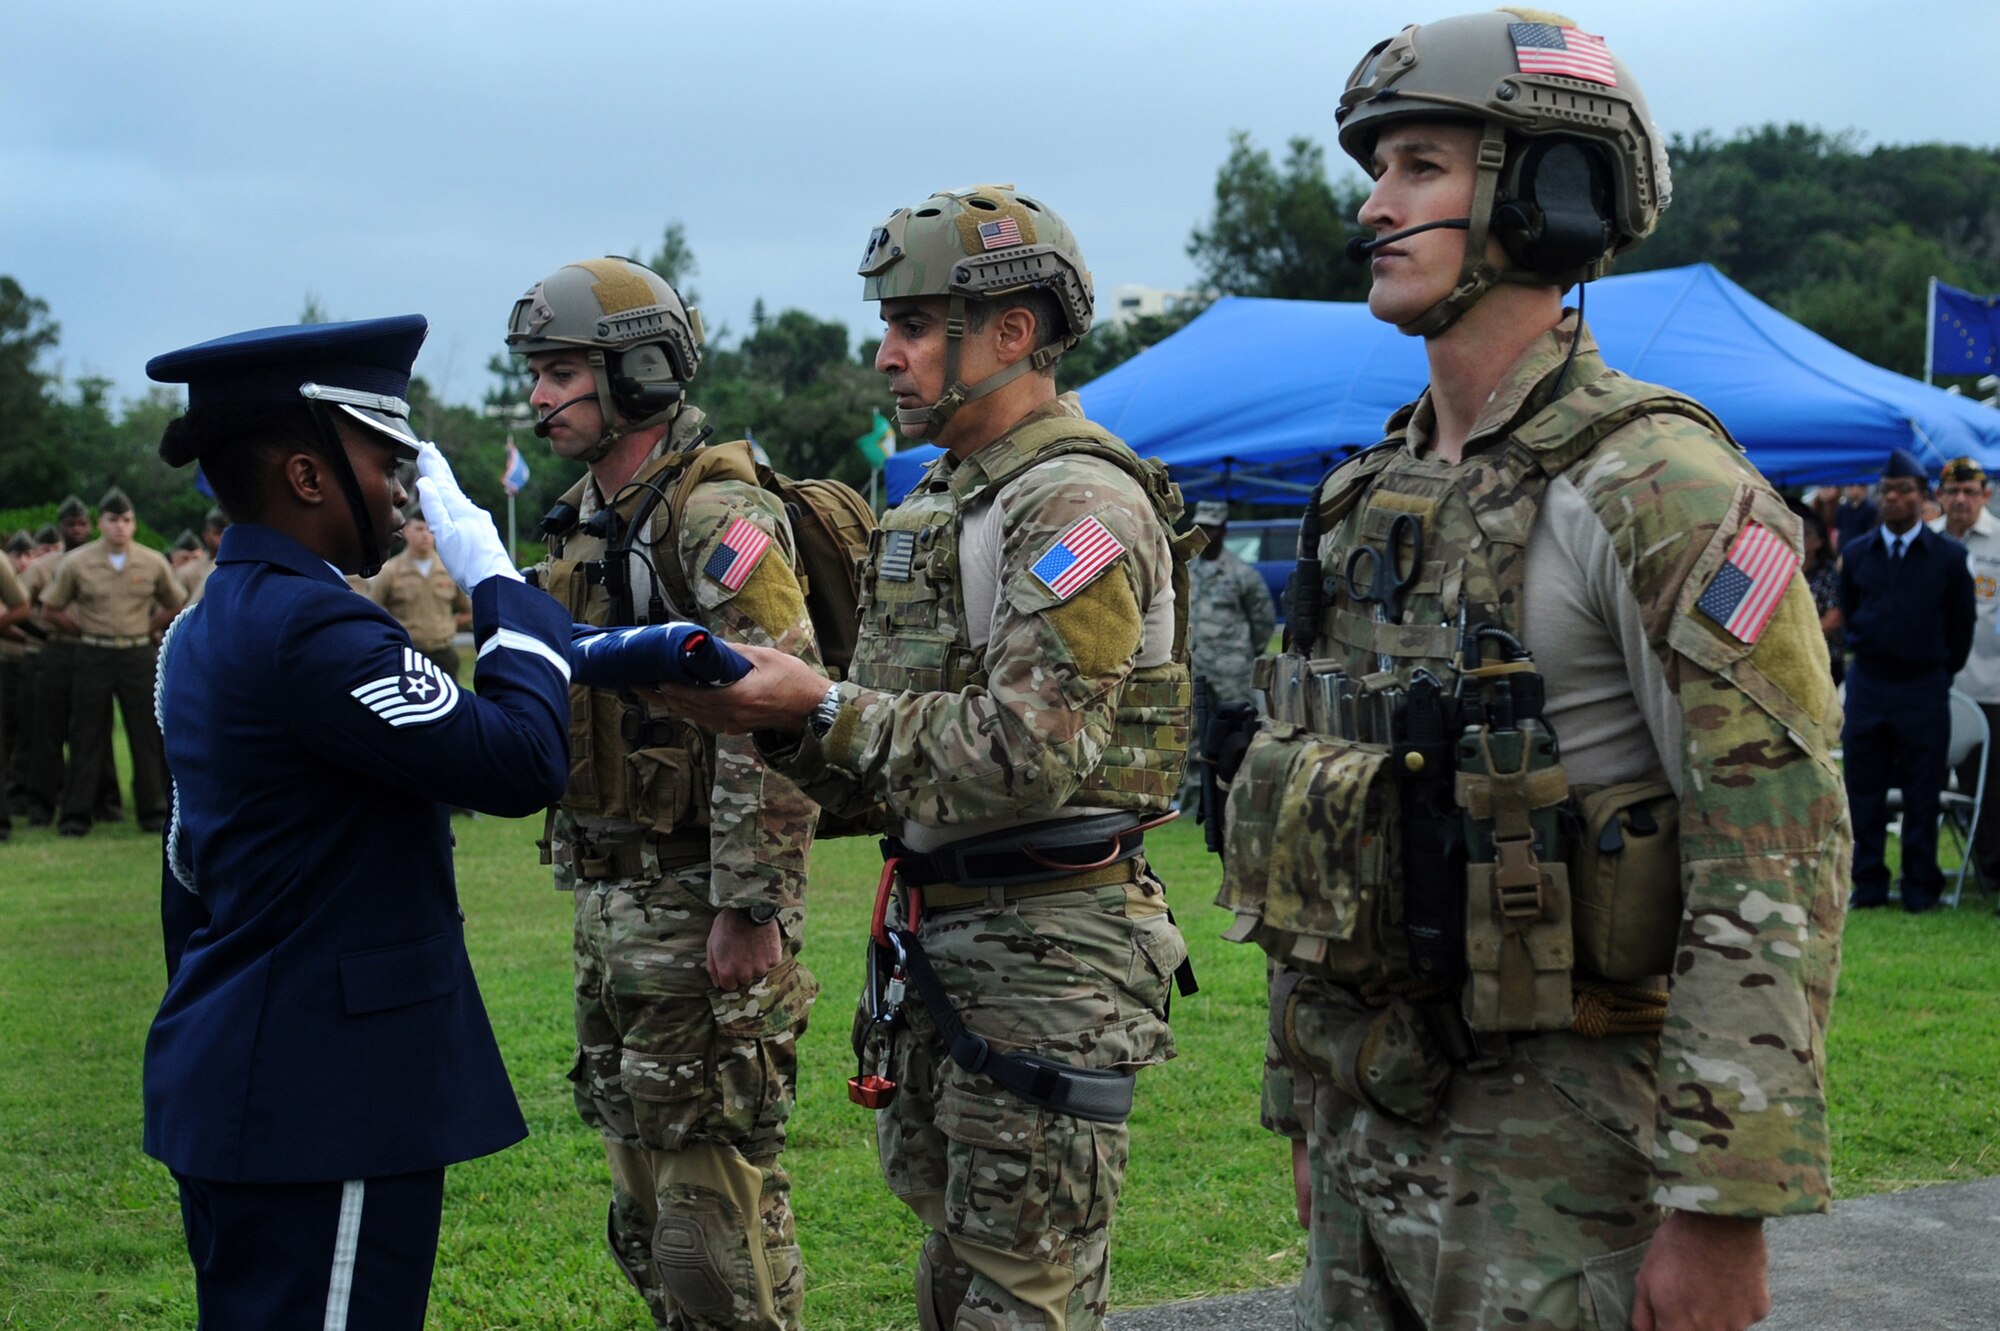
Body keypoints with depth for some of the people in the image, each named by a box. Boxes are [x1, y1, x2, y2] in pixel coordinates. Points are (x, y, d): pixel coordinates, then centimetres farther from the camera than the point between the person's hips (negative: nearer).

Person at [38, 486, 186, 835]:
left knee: (148, 737, 3)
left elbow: (176, 606, 15)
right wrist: (85, 632, 2)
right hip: (94, 656, -1)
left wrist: (148, 630, 5)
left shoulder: (154, 563, 2)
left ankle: (153, 811, 10)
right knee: (87, 738, 1)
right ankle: (75, 815, 6)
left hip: (140, 654, 1)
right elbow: (51, 609, 7)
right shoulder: (76, 563, -2)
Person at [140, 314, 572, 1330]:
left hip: (236, 1087, 10)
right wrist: (498, 583, -10)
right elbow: (521, 761, -23)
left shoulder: (202, 633, 14)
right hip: (324, 1101, -10)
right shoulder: (307, 628, -19)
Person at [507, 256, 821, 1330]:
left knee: (718, 1180, -5)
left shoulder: (717, 515, -15)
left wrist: (750, 910, -24)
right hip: (608, 902, 9)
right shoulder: (583, 522, 14)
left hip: (700, 907, -9)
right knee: (641, 1177, 16)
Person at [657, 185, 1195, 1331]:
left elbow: (1028, 753, -24)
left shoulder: (1080, 506, -15)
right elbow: (890, 754, 16)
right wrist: (773, 711, -3)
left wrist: (819, 705, -19)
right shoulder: (941, 500, 15)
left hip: (1048, 949, -10)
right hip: (937, 935, 10)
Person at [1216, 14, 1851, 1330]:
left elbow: (1776, 862, -20)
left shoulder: (1654, 490, -15)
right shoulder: (1371, 496, 10)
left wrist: (1722, 1210, -22)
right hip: (1366, 1116, 8)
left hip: (1556, 1151, -7)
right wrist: (1306, 1108, 19)